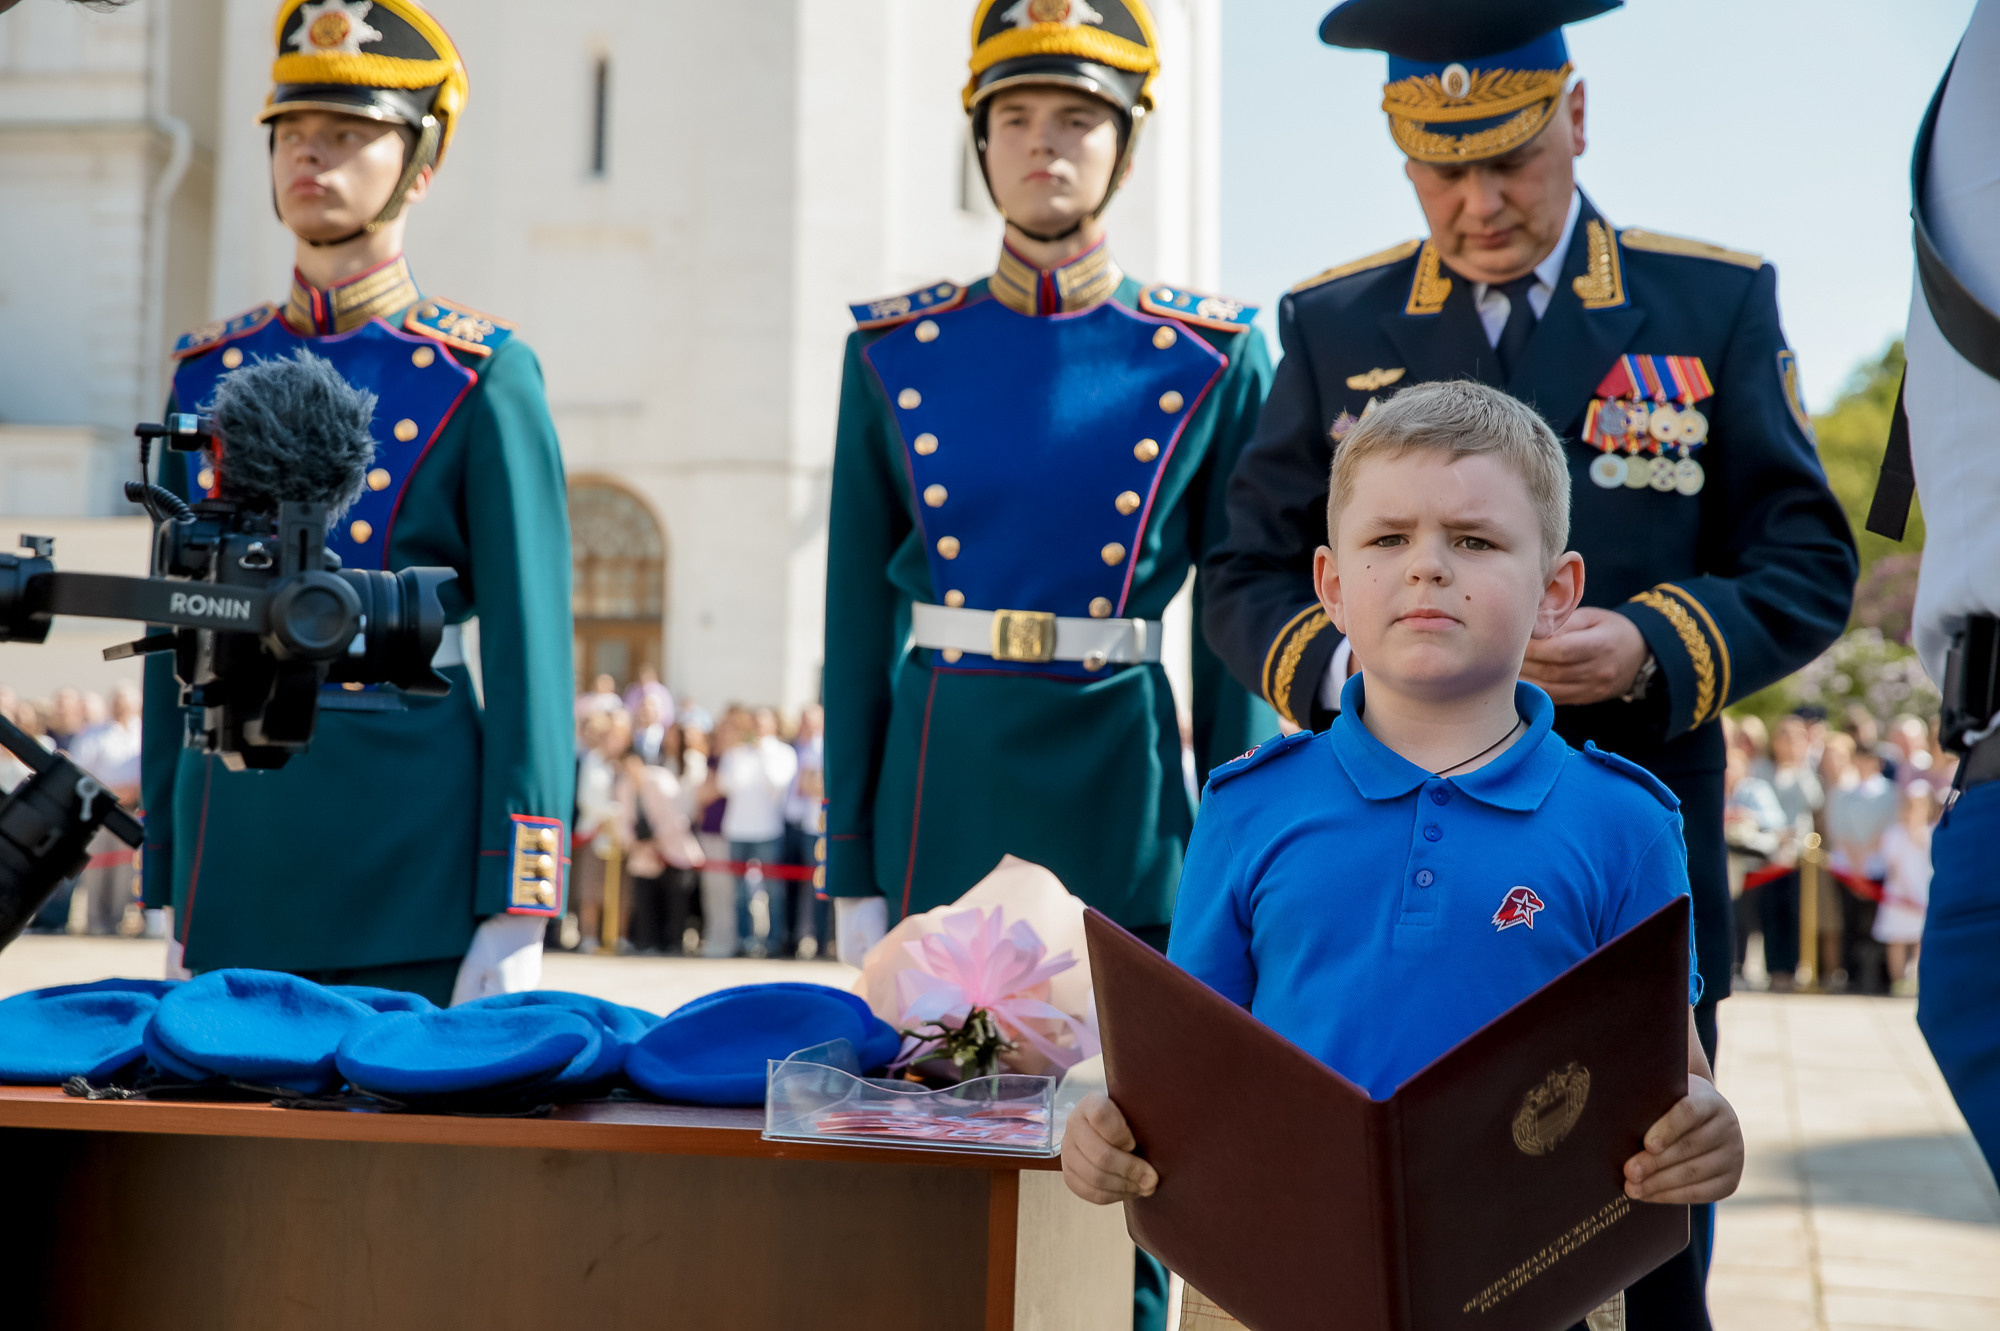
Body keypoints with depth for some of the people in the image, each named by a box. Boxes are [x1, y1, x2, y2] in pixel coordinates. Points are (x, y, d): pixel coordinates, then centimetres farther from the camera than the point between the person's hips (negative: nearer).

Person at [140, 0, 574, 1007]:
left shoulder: (482, 378, -3)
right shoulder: (210, 372, 11)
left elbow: (529, 652, -8)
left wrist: (515, 919, -12)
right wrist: (170, 890, 11)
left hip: (413, 842, -4)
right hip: (237, 830, 4)